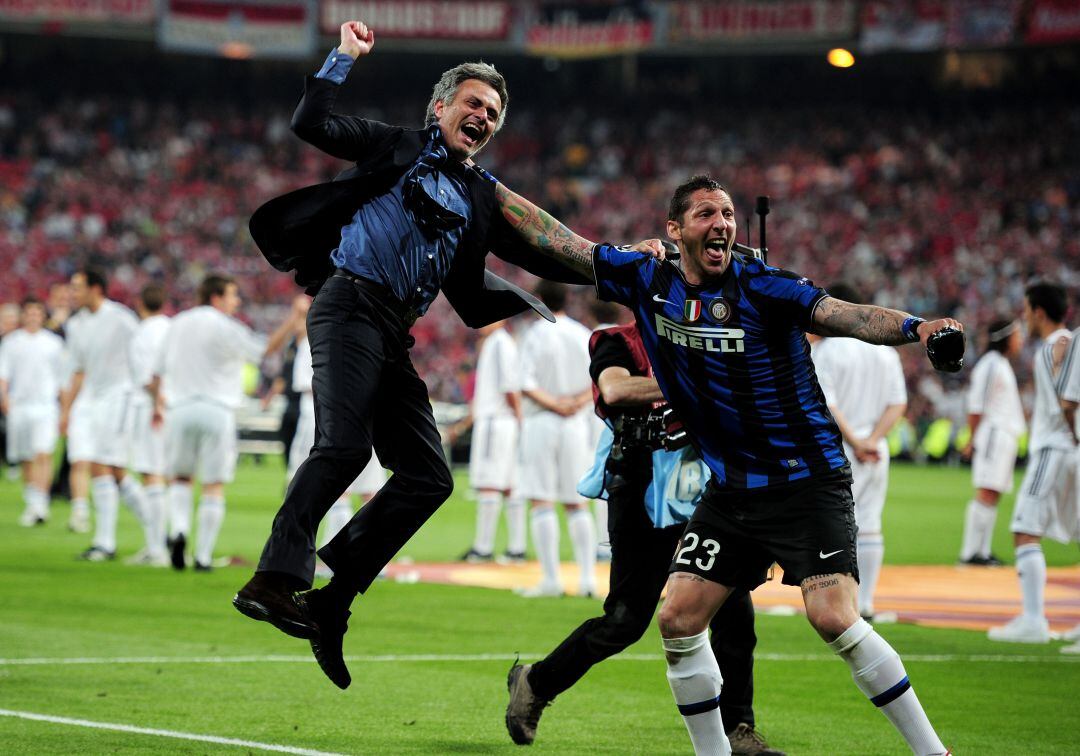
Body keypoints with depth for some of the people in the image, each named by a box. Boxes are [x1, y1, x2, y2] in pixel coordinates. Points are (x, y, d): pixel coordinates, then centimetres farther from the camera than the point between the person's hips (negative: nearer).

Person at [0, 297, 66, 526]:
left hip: (46, 406, -1)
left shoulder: (53, 342, 8)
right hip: (19, 406, 1)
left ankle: (39, 504, -22)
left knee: (43, 455, -17)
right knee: (26, 461, 6)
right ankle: (30, 505, 19)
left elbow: (62, 378, 13)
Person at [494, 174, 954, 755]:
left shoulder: (762, 288, -13)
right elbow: (557, 240, 9)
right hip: (730, 490, 6)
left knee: (833, 619, -19)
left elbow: (844, 316, -28)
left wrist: (914, 327, -46)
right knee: (678, 621, 0)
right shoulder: (650, 283, 2)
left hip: (808, 482, -6)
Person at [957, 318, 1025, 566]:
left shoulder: (1002, 364, 20)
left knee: (993, 495, 8)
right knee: (987, 492, -13)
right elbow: (976, 406, -14)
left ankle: (982, 551, 10)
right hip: (994, 433, -10)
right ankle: (971, 552, -15)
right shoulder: (991, 365, -11)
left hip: (1007, 436, 10)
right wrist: (973, 440, -14)